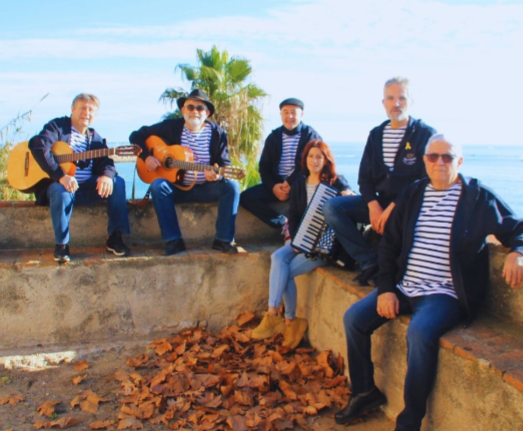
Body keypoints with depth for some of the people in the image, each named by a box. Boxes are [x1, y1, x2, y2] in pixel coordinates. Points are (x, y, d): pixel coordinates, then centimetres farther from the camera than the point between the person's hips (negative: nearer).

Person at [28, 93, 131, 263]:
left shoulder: (95, 138, 18)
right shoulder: (57, 126, 2)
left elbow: (105, 161, 4)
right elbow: (38, 146, -16)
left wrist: (107, 175, -24)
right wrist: (61, 176, -29)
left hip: (89, 187, 5)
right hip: (60, 183, -4)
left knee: (117, 182, -17)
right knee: (62, 192, -37)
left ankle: (114, 238, -12)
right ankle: (61, 245, -19)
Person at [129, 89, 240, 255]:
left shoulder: (217, 133, 0)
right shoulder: (171, 127, 1)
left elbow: (225, 164, -4)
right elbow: (136, 136, 6)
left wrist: (217, 175, -29)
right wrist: (146, 156, -12)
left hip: (207, 188, 0)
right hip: (177, 186, 0)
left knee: (232, 186, -27)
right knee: (158, 185, -30)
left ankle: (223, 239, -19)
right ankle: (173, 240, -25)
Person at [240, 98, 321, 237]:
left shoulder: (310, 135, 2)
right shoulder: (274, 136, 12)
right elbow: (264, 166, 9)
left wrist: (290, 183, -20)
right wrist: (273, 186, -10)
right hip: (276, 184, 5)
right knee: (246, 197, -17)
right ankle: (284, 223, -15)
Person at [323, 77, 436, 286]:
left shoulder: (425, 134, -5)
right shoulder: (376, 134, 12)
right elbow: (364, 176, 9)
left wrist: (393, 208, -23)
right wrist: (373, 205, -11)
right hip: (379, 201, 6)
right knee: (332, 207, -13)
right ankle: (370, 262, -15)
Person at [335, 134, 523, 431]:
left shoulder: (479, 197, -1)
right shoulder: (413, 194, 11)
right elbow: (389, 244, 12)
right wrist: (385, 289, 0)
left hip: (444, 294, -5)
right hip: (403, 287, 6)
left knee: (420, 332, -33)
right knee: (354, 318, -7)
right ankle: (365, 392, 14)